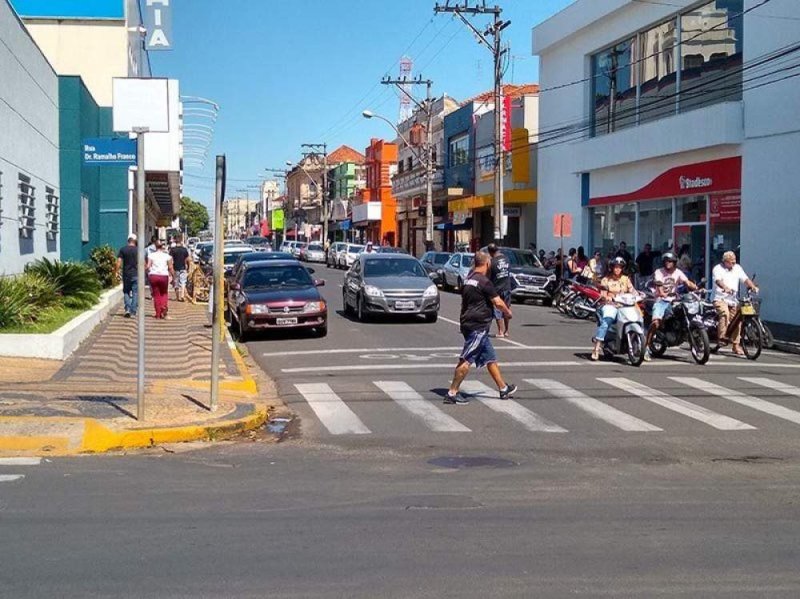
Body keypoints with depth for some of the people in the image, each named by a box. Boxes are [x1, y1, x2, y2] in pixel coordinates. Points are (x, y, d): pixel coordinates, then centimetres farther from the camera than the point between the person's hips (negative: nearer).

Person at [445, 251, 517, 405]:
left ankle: (503, 388, 23)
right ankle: (452, 393, -7)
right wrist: (507, 312, 5)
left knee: (490, 358, 16)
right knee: (466, 360, -8)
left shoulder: (468, 279, 11)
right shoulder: (484, 282, -16)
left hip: (469, 322, 10)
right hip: (477, 326, -10)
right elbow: (498, 302, -14)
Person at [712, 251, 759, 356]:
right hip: (720, 299, -5)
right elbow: (718, 281, -23)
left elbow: (745, 279, 2)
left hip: (734, 300, 5)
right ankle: (722, 337, -26)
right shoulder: (718, 269, -4)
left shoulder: (737, 268, 12)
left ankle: (736, 345, 11)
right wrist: (725, 288, -43)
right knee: (725, 313, -33)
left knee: (737, 322, 1)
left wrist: (753, 286, -17)